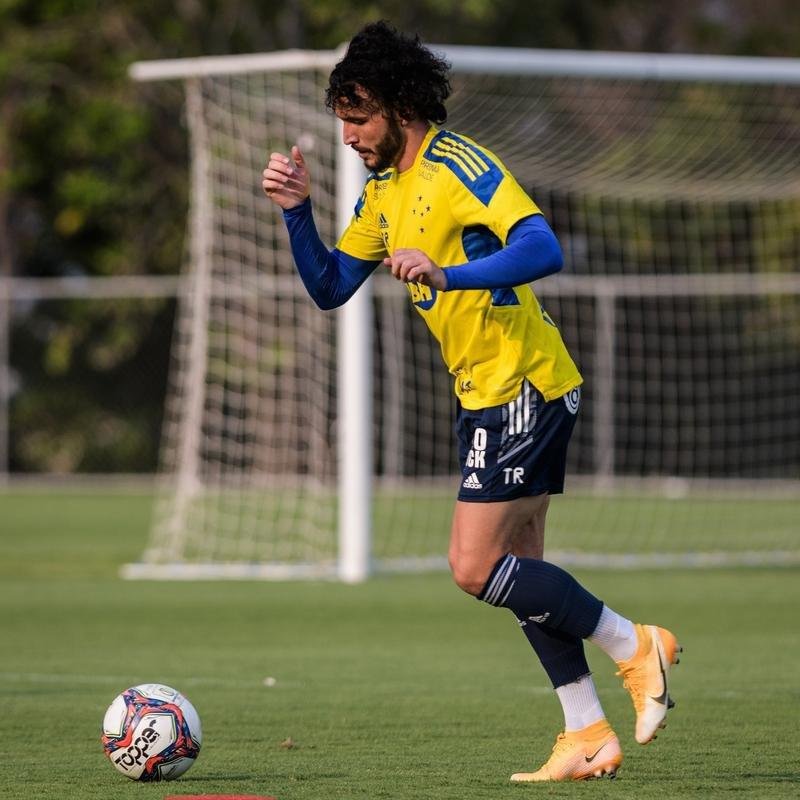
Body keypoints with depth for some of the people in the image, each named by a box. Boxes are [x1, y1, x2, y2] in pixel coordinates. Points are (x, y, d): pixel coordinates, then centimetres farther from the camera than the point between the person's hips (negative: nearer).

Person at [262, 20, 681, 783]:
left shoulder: (459, 167, -16)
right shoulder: (383, 191, 12)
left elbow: (542, 249, -29)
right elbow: (330, 288, 14)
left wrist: (447, 275, -40)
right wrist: (297, 211, 0)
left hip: (524, 386, -10)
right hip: (483, 396, 10)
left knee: (476, 567, -12)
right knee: (518, 571, 10)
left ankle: (635, 647, 0)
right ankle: (588, 735, 14)